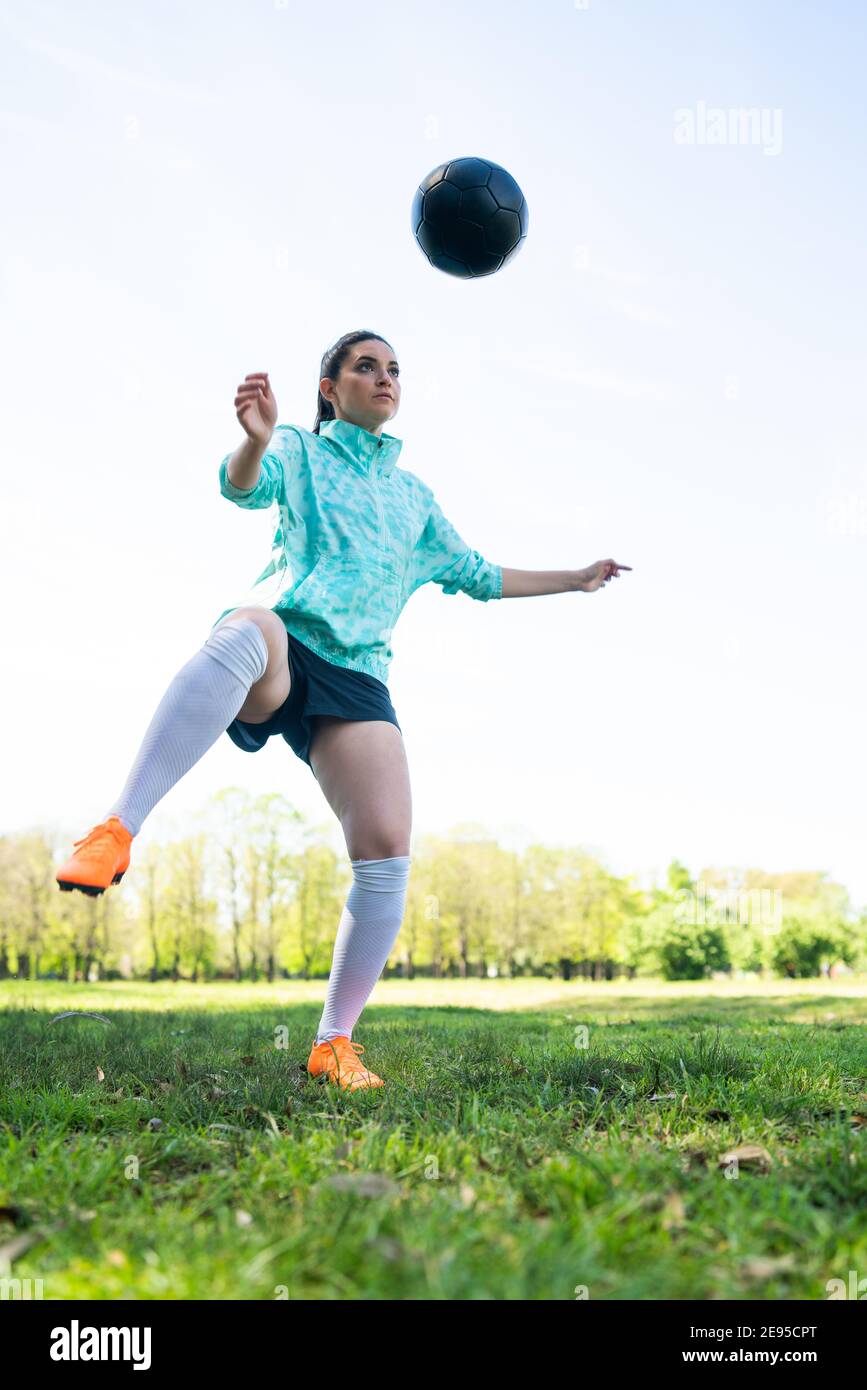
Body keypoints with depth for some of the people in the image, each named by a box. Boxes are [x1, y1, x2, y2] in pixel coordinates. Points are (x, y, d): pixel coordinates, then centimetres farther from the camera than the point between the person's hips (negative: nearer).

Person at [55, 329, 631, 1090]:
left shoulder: (414, 494, 28)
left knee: (388, 849, -15)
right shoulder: (302, 449, 15)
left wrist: (575, 578, 43)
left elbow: (474, 575, 39)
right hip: (283, 639, -4)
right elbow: (247, 485, -9)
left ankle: (334, 1043, -1)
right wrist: (256, 440, -32)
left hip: (355, 674, 4)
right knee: (246, 634, -43)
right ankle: (117, 832, -45)